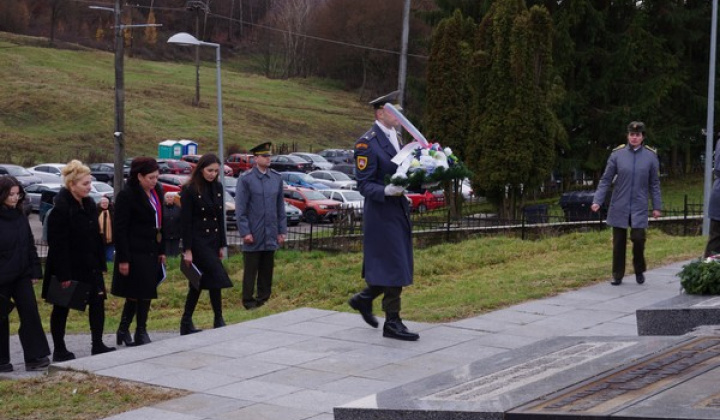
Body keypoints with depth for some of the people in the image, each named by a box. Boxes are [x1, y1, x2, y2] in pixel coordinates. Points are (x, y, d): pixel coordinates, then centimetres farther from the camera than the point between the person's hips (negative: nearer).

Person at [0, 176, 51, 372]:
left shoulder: (20, 216, 7)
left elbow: (30, 245, 12)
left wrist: (35, 271, 7)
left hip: (21, 275, 5)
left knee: (30, 313, -5)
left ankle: (34, 357, -4)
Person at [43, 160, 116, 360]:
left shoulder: (90, 205, 5)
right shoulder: (60, 209, -18)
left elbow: (97, 237, 12)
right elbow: (58, 246, -20)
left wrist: (101, 264, 8)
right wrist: (63, 275, -21)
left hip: (89, 267, 7)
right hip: (67, 268, -7)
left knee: (98, 301, 3)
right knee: (61, 308, 5)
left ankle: (97, 345, 10)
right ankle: (59, 350, 15)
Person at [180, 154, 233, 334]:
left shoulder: (218, 188, 10)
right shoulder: (189, 190, -9)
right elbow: (185, 221, -11)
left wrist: (222, 245, 13)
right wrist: (187, 250, -14)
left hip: (213, 241, 6)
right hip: (197, 242, -6)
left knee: (198, 283, 9)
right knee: (217, 277, -14)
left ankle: (186, 324, 15)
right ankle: (218, 321, -6)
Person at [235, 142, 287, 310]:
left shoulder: (277, 179, 9)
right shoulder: (246, 179, -5)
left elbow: (281, 207, 12)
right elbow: (240, 209, -7)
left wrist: (282, 231, 9)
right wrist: (245, 232, -12)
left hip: (271, 236, 5)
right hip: (253, 236, -4)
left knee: (267, 269, 9)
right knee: (251, 269, 0)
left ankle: (264, 299, 18)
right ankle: (248, 301, 6)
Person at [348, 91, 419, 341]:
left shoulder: (396, 138, 13)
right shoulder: (367, 143, -14)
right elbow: (364, 185, -16)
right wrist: (386, 191, -32)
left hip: (399, 211, 9)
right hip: (382, 214, -9)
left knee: (399, 266, 15)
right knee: (393, 267, -5)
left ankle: (364, 299, 33)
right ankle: (392, 323, 4)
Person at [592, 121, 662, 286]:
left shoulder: (651, 156, 0)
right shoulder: (617, 154, -2)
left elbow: (654, 184, 7)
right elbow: (606, 179, 2)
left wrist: (657, 206, 5)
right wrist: (597, 201, -6)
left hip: (639, 207, 0)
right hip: (619, 206, 0)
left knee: (638, 238, -9)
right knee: (619, 242, 4)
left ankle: (639, 271, 15)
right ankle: (617, 275, 17)